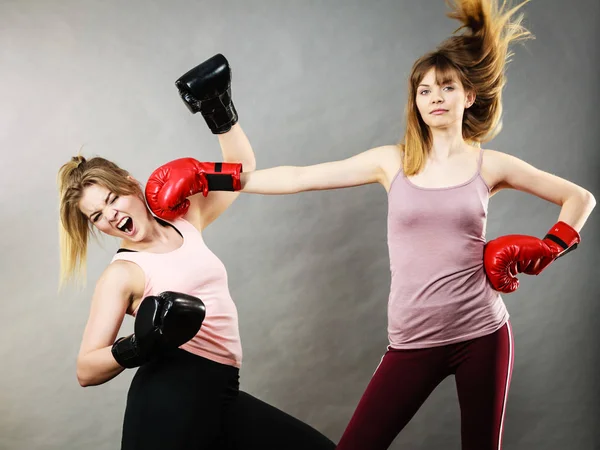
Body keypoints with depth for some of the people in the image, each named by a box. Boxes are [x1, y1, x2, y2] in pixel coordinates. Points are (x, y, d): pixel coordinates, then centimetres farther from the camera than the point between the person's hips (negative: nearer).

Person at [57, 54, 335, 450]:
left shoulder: (186, 222, 15)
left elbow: (241, 167, 23)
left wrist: (220, 112, 12)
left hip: (221, 398, 7)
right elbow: (86, 370, -8)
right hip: (171, 402, -7)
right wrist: (137, 348, -25)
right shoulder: (123, 273, -1)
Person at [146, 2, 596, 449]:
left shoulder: (491, 165, 3)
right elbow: (299, 177, -2)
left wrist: (549, 247, 0)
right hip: (415, 341, 0)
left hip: (483, 334, 0)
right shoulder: (392, 161, 2)